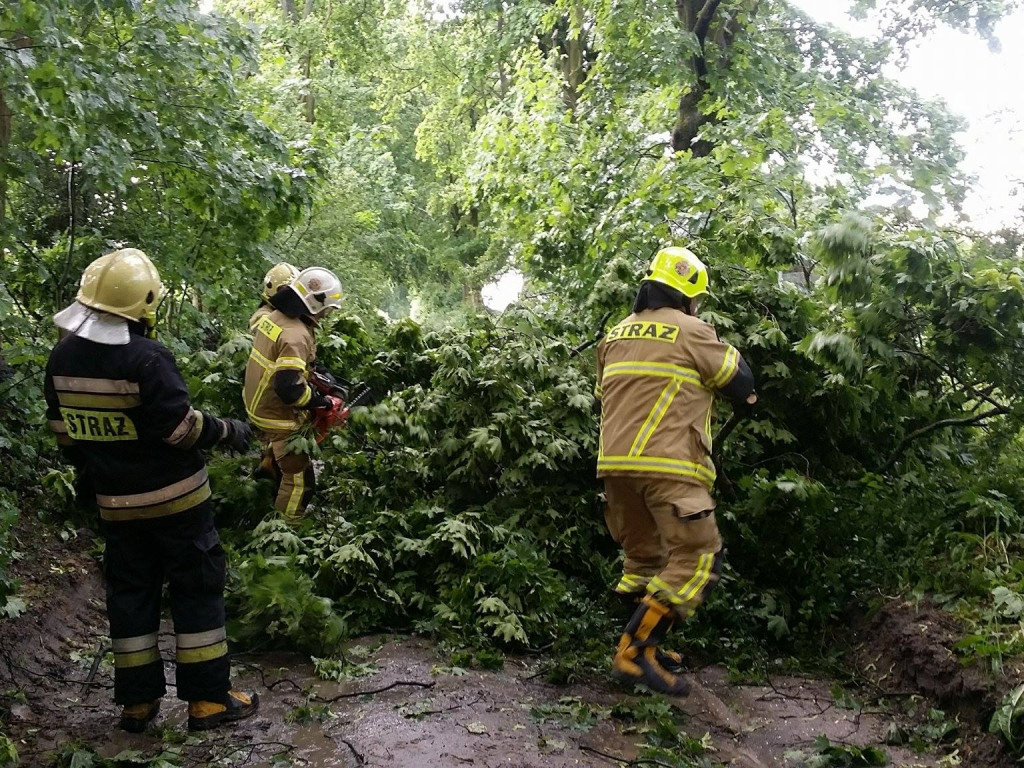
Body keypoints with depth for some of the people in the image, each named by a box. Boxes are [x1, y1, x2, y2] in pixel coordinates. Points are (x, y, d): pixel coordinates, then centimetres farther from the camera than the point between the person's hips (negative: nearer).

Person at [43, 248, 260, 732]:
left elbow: (63, 430, 9)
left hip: (115, 503, 6)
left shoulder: (62, 357, 0)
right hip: (174, 498, -6)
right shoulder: (146, 358, -22)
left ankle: (137, 701, 21)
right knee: (197, 588, 4)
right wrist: (227, 430, -4)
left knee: (130, 591, 15)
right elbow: (180, 427, -20)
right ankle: (208, 699, 9)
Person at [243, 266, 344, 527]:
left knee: (278, 464, 30)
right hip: (280, 418, -10)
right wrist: (325, 403, -21)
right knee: (300, 480, 1)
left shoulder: (274, 316, 0)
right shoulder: (295, 335, -30)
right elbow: (289, 389, -35)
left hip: (260, 406, 10)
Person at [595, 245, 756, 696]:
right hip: (668, 465, -8)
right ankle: (636, 650, -10)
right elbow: (740, 384, 5)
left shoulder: (615, 336, 19)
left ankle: (641, 645, 20)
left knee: (643, 557, 19)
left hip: (615, 463, 8)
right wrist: (730, 354, 23)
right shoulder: (690, 331, -1)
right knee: (697, 559, -5)